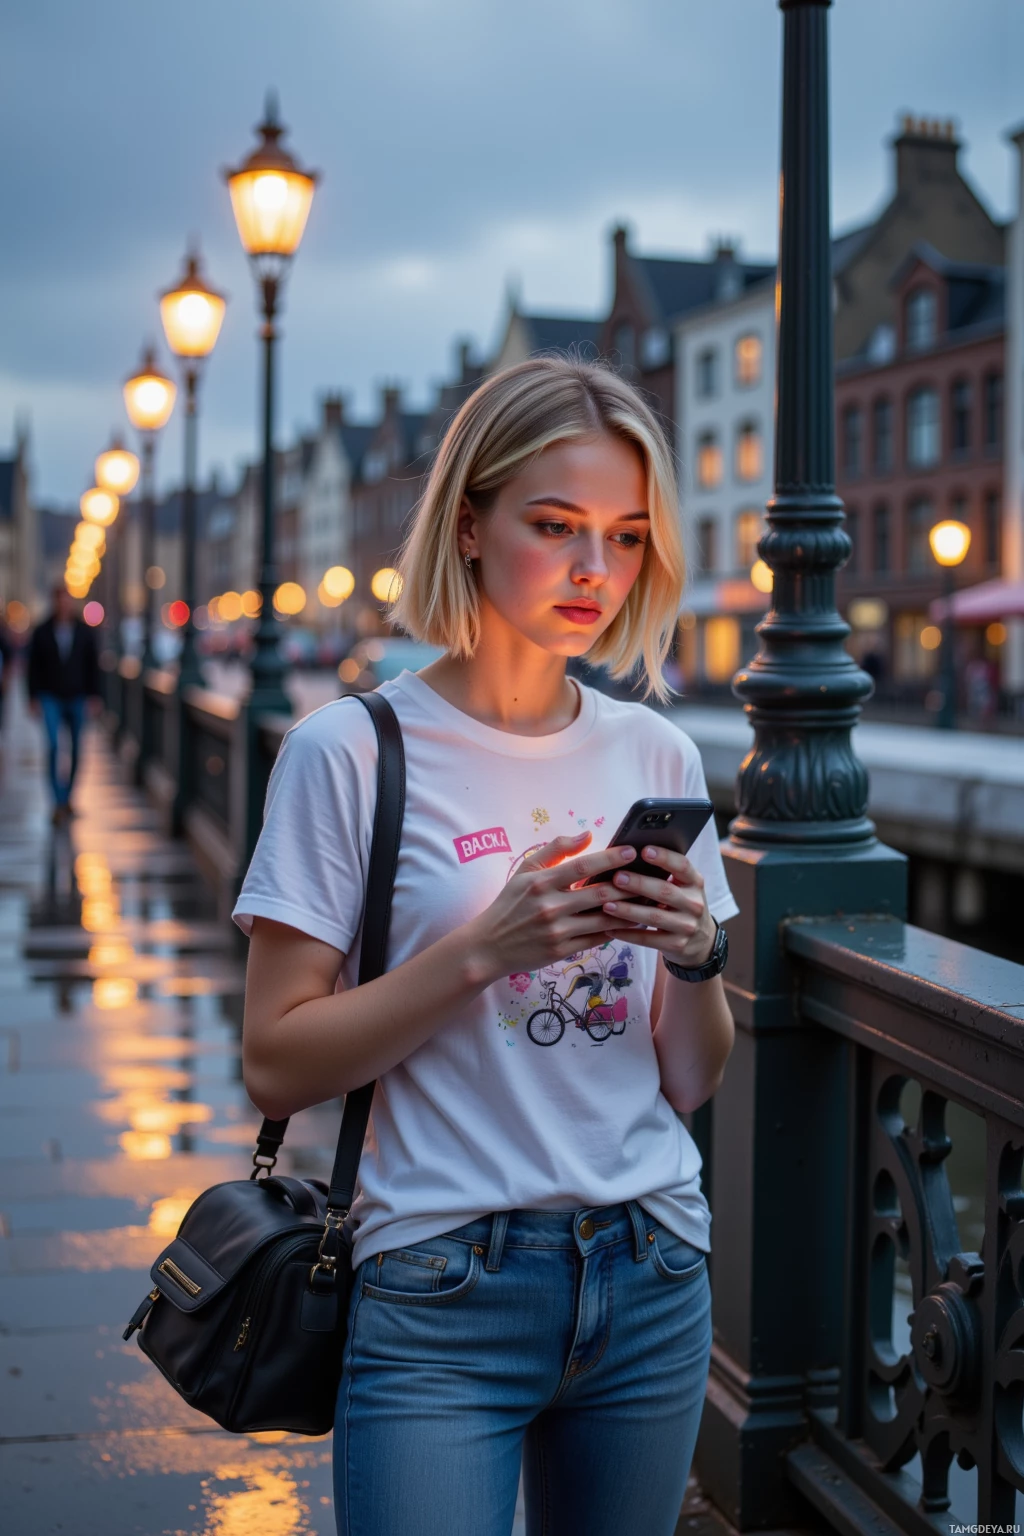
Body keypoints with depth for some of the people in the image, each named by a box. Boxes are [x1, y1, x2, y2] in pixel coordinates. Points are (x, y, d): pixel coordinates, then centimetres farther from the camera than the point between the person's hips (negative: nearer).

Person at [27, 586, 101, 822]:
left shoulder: (85, 632, 4)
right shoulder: (41, 632, 2)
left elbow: (93, 665, 6)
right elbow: (34, 667, 3)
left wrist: (93, 696, -1)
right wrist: (34, 697, -3)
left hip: (77, 697, 2)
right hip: (51, 698, -2)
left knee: (75, 749, 5)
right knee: (54, 746, -13)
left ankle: (67, 796, 21)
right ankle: (60, 802, -15)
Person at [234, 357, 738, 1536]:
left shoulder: (658, 757, 5)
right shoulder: (351, 752, -8)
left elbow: (690, 1082, 8)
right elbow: (277, 1067, -11)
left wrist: (693, 955, -12)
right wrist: (485, 949, -20)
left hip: (651, 1275, 4)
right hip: (442, 1297, -4)